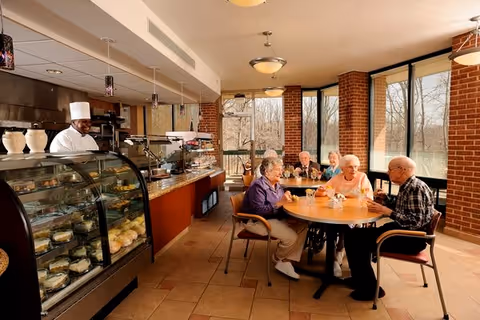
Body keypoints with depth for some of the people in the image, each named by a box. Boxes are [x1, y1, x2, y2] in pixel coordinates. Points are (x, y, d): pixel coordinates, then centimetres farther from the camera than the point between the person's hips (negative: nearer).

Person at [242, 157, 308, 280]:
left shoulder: (277, 185, 10)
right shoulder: (258, 186, -18)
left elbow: (281, 207, 13)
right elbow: (258, 211, -27)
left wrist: (288, 199, -9)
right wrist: (280, 203, -30)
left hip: (276, 218, 9)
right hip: (257, 221, -9)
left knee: (302, 225, -7)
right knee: (291, 236, -24)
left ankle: (286, 262, -2)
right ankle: (278, 259, 9)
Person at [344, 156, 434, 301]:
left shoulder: (416, 188, -20)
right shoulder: (406, 186, 10)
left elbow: (415, 222, -27)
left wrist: (387, 211, -29)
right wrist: (385, 198, 8)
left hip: (411, 239, -11)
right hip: (401, 230, 11)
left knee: (356, 238, -16)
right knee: (355, 235, 15)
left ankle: (370, 289, -3)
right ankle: (360, 279, 28)